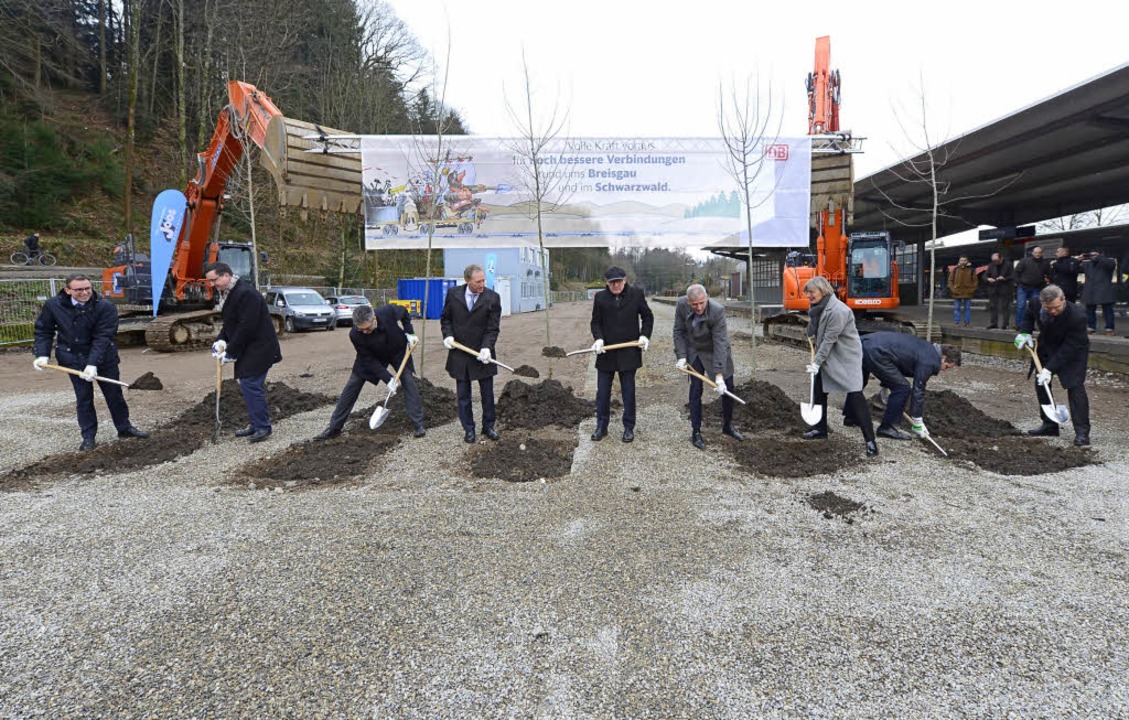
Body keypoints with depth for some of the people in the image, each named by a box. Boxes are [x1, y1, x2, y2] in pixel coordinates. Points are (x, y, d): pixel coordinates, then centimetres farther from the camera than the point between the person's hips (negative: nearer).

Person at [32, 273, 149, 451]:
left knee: (114, 393, 10)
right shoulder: (53, 305, -8)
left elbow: (103, 338, -23)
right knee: (83, 397, 5)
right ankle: (88, 437, 15)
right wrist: (42, 354, -8)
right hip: (74, 358, 1)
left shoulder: (106, 307, -19)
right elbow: (43, 330, 4)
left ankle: (124, 428, 26)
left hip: (103, 356, -1)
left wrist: (93, 364, -30)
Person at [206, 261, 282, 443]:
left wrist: (231, 352, -18)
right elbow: (230, 323, 20)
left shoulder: (246, 293, -21)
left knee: (251, 385, -11)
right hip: (248, 350, 10)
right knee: (249, 385, 13)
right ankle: (256, 424, 23)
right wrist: (221, 340, 2)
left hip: (258, 349, -10)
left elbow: (246, 327, -24)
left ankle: (263, 427, -2)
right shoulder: (229, 293, 12)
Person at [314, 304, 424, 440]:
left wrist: (409, 333, -19)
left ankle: (419, 425, -6)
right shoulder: (355, 335, -35)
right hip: (372, 356, 0)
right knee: (352, 385, -4)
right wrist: (388, 379, -30)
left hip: (397, 350, 0)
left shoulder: (389, 311, -36)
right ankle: (334, 428, 7)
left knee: (408, 381, -15)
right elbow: (369, 360, -25)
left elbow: (404, 312, -10)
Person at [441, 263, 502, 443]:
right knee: (463, 395, 9)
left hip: (482, 354, -1)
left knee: (487, 393, 9)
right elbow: (445, 318, 8)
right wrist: (448, 335, -9)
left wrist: (486, 348, -24)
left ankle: (488, 426, 26)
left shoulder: (492, 298, -10)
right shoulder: (453, 294, -4)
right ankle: (468, 429, 22)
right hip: (459, 353, 1)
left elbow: (493, 328, -10)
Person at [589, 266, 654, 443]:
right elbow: (596, 322, 6)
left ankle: (629, 428, 18)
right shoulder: (600, 297, 0)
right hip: (606, 351, 1)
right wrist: (598, 338, -11)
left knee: (628, 392, 7)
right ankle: (601, 426, 20)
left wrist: (645, 335, -6)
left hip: (629, 352, -1)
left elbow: (648, 317, 8)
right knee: (602, 392, 8)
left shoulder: (636, 294, -1)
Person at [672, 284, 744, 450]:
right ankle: (695, 432, 7)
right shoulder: (681, 305, -22)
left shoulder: (717, 311, -33)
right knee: (696, 390, -3)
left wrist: (719, 374, -36)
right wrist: (681, 356, -17)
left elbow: (720, 343, -33)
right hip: (695, 351, 1)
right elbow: (679, 331, -8)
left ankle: (727, 425, 28)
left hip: (716, 350, -1)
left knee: (727, 388, 6)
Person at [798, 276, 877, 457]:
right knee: (819, 391, 14)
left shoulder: (838, 311, -25)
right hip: (827, 355, 9)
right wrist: (816, 360, 8)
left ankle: (870, 441, -9)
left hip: (846, 357, -9)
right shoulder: (818, 307, 3)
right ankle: (820, 429, 30)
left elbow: (829, 339, -24)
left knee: (855, 395, -12)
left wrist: (817, 362, -22)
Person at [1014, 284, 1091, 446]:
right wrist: (1025, 333, -12)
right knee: (1041, 384, 9)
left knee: (1075, 386, -17)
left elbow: (1069, 349, -31)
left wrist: (1049, 368, -33)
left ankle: (1082, 432, -13)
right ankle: (1049, 425, 21)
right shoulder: (1036, 304, -22)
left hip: (1073, 353, -6)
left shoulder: (1077, 317, -36)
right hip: (1046, 348, 6)